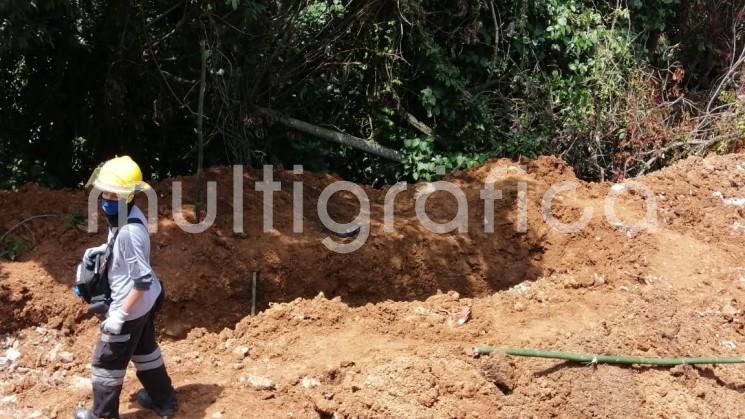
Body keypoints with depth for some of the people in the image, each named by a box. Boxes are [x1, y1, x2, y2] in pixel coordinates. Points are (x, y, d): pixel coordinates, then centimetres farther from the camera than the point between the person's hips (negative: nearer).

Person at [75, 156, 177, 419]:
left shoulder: (129, 231, -33)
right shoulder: (128, 214, -5)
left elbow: (143, 280, -30)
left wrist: (119, 315, -25)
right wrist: (102, 250, 3)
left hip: (131, 306, -9)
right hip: (145, 301, 9)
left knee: (107, 361, 10)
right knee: (144, 348, 26)